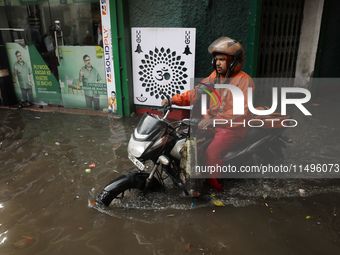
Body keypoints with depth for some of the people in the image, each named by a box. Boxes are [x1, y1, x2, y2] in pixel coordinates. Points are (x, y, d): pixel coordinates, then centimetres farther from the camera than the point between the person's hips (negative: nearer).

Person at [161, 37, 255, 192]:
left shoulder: (244, 81, -15)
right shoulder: (215, 76, 8)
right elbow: (196, 93, 7)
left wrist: (215, 120, -40)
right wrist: (173, 100, -7)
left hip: (232, 127, -7)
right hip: (211, 122, 7)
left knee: (211, 155, -25)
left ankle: (214, 185, 3)